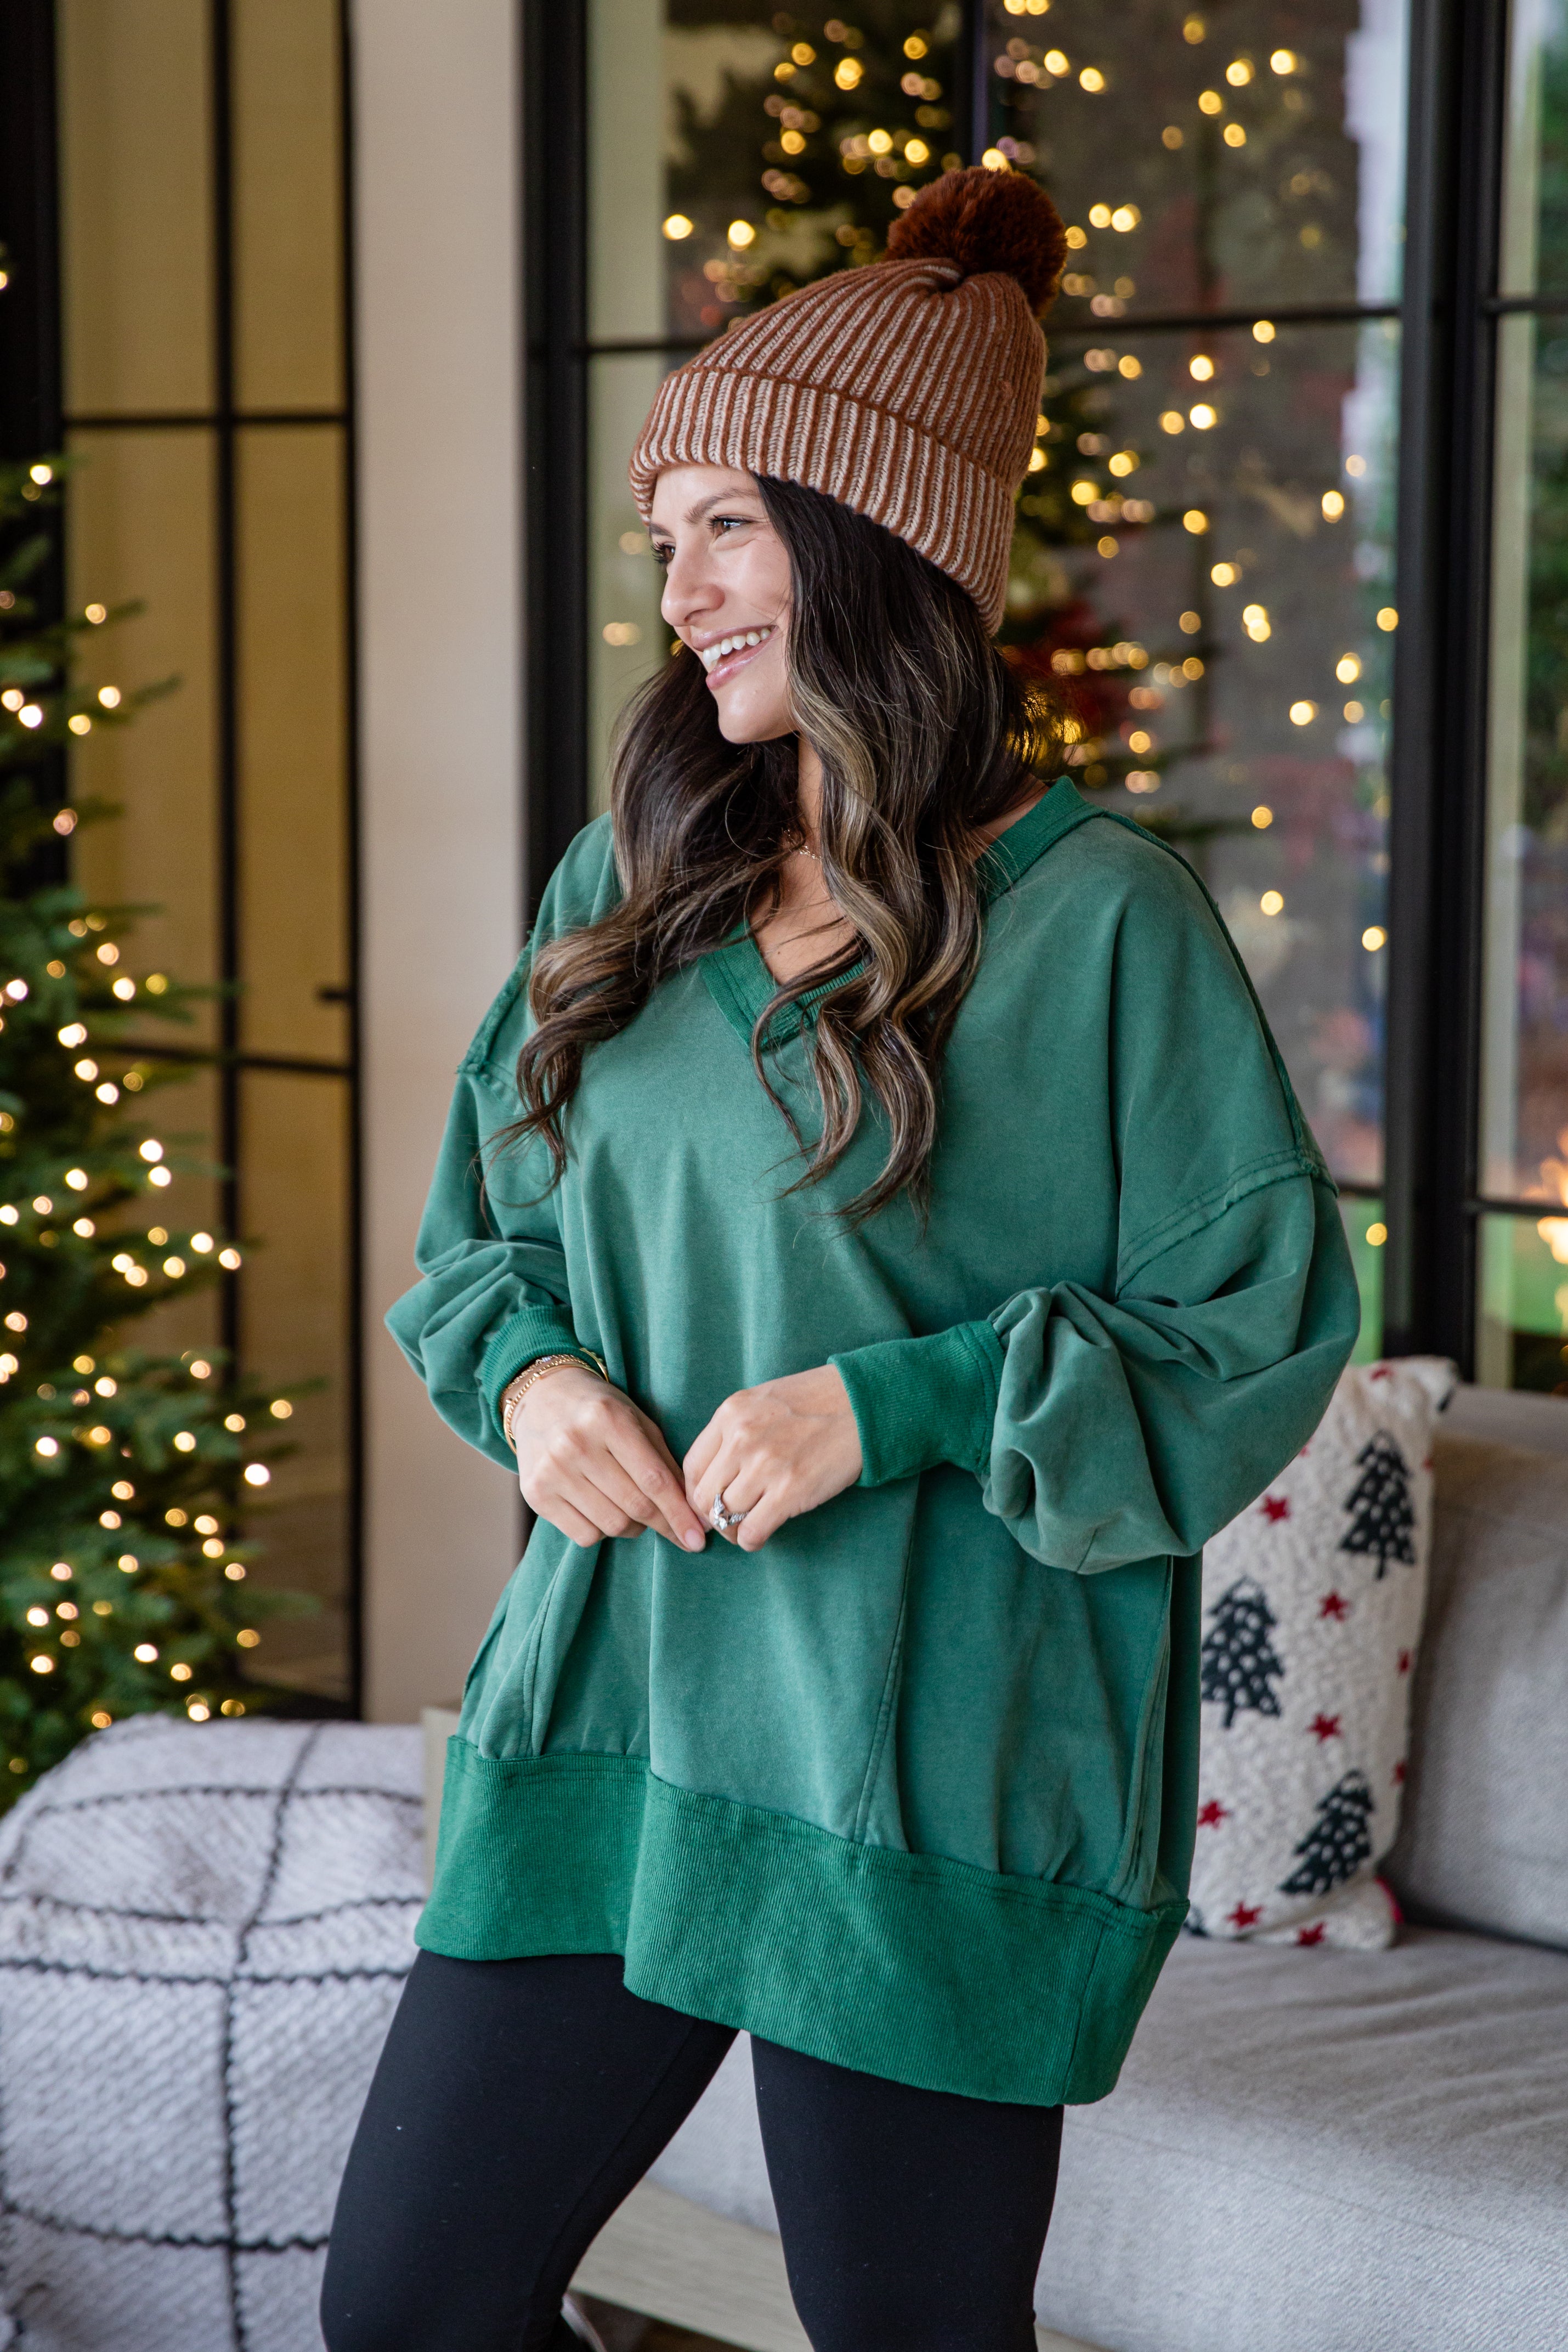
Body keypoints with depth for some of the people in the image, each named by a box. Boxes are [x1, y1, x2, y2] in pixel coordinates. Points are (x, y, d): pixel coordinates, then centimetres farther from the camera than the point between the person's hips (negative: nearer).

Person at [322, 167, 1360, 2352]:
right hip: (605, 1704, 6)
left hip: (927, 1774, -5)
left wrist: (895, 1403, -17)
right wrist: (528, 1371, -5)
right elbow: (475, 1230, 18)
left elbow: (1265, 1326, -8)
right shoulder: (627, 887, 9)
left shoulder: (1097, 917, -8)